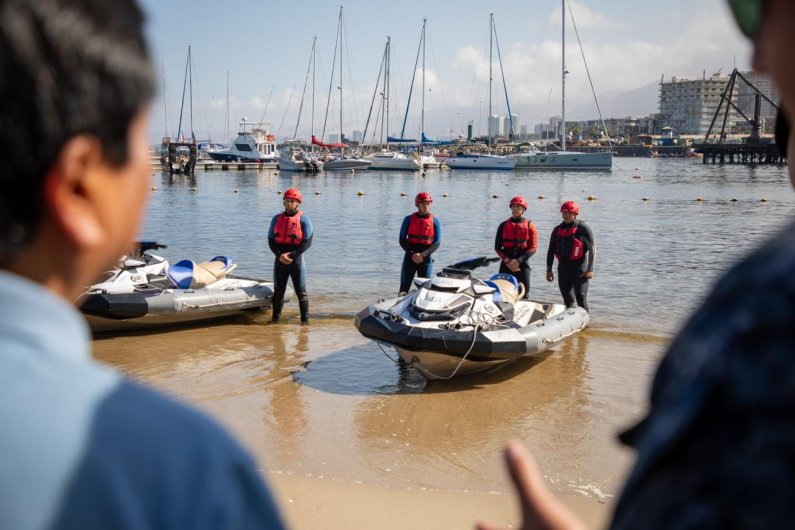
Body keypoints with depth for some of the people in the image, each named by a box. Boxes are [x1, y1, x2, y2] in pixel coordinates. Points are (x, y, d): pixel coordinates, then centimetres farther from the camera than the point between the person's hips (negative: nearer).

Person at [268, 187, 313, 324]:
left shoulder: (303, 219, -4)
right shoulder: (276, 219, 8)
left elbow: (307, 242, -9)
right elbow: (271, 240, 5)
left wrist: (291, 255, -17)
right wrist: (280, 255, -12)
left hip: (296, 260, -4)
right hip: (279, 260, 4)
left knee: (301, 292, 0)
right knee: (278, 291, 10)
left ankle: (305, 319, 6)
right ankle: (275, 318, 20)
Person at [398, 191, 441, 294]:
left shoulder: (435, 221, 2)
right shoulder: (409, 219, 2)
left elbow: (437, 242, -1)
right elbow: (402, 240, 3)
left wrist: (423, 255, -14)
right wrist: (412, 254, -11)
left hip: (426, 259, 0)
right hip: (410, 258, 0)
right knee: (404, 288, -4)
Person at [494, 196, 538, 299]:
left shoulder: (529, 225, 5)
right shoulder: (503, 225, 11)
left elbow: (533, 248, -2)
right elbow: (497, 247, 7)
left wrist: (518, 261, -13)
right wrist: (507, 261, -8)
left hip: (522, 265, -1)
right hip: (506, 265, 2)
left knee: (524, 294, -4)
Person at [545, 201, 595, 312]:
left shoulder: (582, 228, -3)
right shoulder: (557, 230, 12)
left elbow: (592, 248, -5)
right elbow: (551, 251, 17)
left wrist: (590, 269, -10)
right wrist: (549, 270, 13)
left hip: (579, 268, -5)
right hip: (563, 268, 5)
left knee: (581, 298, -13)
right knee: (567, 299, 12)